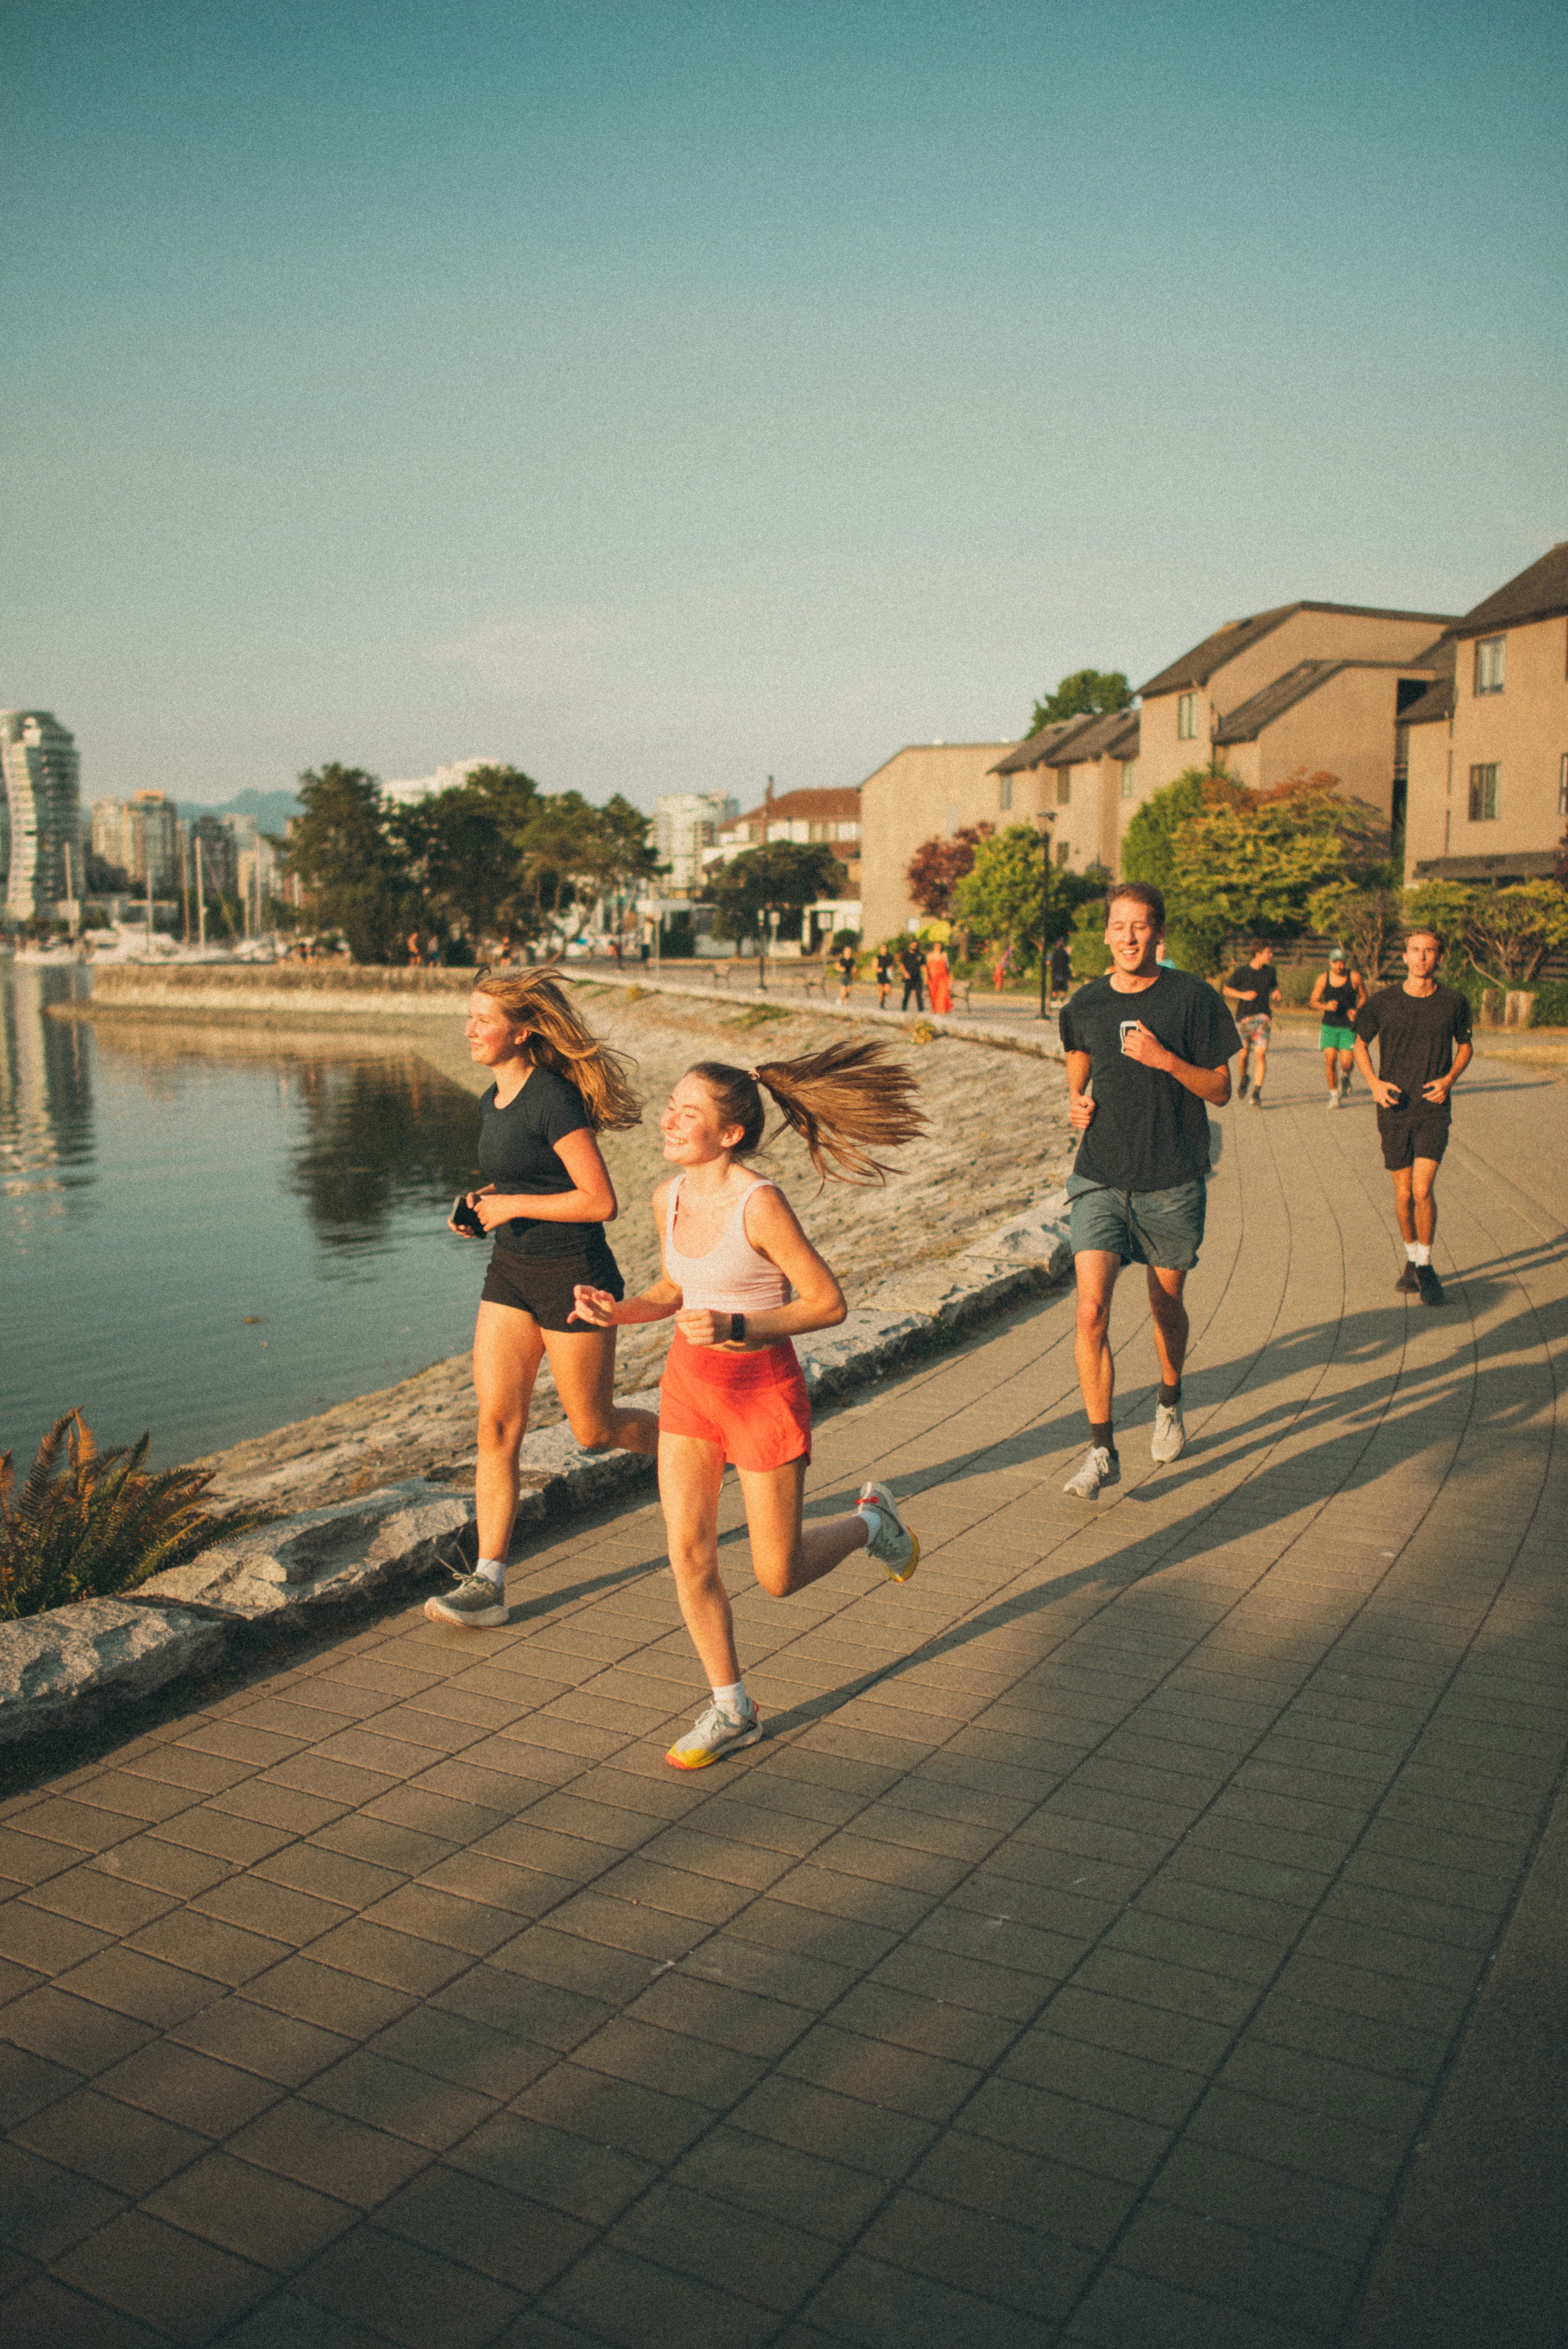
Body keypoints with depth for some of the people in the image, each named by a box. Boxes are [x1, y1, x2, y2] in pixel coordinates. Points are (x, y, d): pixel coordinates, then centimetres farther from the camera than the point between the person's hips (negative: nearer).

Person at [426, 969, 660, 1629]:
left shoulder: (554, 1099, -19)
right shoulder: (494, 1101, 8)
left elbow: (601, 1202, -22)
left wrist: (513, 1205, -17)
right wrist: (482, 1203, 4)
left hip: (575, 1277, -8)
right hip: (511, 1276, 8)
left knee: (594, 1430, 8)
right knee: (495, 1423, 0)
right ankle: (488, 1584, 4)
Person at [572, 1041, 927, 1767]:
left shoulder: (760, 1204, -22)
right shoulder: (670, 1198, -1)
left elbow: (828, 1304, -19)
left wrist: (735, 1328, -28)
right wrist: (617, 1312, -3)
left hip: (764, 1387, -6)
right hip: (689, 1380, 6)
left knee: (779, 1577, 4)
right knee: (687, 1552, 2)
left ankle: (870, 1519, 34)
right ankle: (732, 1710, 19)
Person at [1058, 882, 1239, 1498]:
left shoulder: (1192, 998, -6)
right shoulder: (1086, 1003, 2)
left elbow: (1220, 1091, -3)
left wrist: (1166, 1059, -19)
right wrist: (1076, 1099, 2)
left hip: (1172, 1181, -1)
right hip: (1100, 1177, 1)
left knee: (1167, 1305, 15)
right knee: (1091, 1311, -12)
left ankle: (1170, 1400, 45)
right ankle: (1102, 1450, -5)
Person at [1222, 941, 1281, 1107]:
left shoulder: (1270, 971, 7)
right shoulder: (1242, 972, -5)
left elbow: (1275, 987, 25)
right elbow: (1227, 989, 5)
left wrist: (1276, 994, 2)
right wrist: (1242, 995, -12)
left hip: (1263, 1017, 2)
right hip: (1244, 1017, -2)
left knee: (1261, 1054, -11)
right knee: (1244, 1053, 4)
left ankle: (1257, 1093, -8)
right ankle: (1243, 1079, 37)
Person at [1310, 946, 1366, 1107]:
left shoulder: (1355, 977, -4)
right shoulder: (1323, 979, -1)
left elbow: (1364, 997, 7)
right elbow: (1314, 1002, 4)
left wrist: (1357, 1010, -12)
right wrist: (1326, 1006, -17)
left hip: (1349, 1027, -1)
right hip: (1329, 1026, 1)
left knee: (1346, 1062, -10)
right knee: (1330, 1060, -8)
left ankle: (1345, 1077, 26)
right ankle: (1334, 1094, 10)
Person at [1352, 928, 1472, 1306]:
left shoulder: (1453, 1002, -1)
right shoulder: (1383, 1001, -2)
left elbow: (1465, 1045, 14)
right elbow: (1360, 1043, 12)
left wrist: (1449, 1079, -4)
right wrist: (1373, 1082, -4)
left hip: (1434, 1109, -1)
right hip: (1394, 1109, 1)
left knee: (1423, 1189, -13)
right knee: (1403, 1193, 7)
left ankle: (1425, 1266, 5)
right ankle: (1411, 1260, 29)